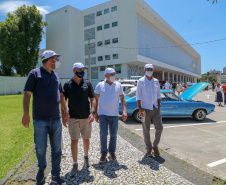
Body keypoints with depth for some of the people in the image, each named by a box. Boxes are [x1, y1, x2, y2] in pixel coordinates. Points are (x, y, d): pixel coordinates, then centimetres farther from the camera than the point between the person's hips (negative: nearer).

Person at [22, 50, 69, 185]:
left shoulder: (56, 75, 13)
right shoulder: (35, 73, -2)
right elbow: (27, 94, -7)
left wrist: (66, 111, 12)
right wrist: (26, 113, -14)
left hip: (56, 119, 5)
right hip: (40, 119, -4)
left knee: (57, 149, 8)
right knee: (41, 148, 4)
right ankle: (41, 168, 34)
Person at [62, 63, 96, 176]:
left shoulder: (87, 84, 3)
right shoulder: (68, 85, 0)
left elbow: (93, 99, 4)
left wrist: (92, 112, -8)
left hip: (86, 117, 2)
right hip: (73, 118, -1)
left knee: (86, 139, 13)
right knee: (74, 141, 1)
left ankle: (86, 156, 37)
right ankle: (75, 165, 13)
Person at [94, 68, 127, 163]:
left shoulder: (118, 85, 6)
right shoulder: (100, 85, 2)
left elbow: (122, 99, 7)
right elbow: (96, 100, 4)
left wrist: (124, 111, -5)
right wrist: (95, 113, 0)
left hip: (114, 114, 2)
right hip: (103, 114, -2)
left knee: (113, 134, 9)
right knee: (103, 134, -4)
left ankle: (112, 152, 26)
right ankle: (103, 153, 15)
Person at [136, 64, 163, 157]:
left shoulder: (156, 81, 9)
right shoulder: (141, 81, -3)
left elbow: (158, 94, 14)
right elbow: (138, 96, -6)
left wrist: (159, 105, 3)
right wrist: (140, 109, -14)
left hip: (155, 108, 4)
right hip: (145, 109, -3)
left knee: (159, 128, 1)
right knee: (146, 130, 6)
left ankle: (155, 146, 22)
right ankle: (149, 148, 23)